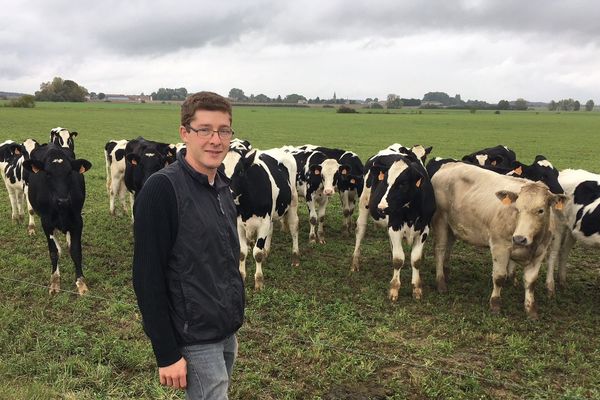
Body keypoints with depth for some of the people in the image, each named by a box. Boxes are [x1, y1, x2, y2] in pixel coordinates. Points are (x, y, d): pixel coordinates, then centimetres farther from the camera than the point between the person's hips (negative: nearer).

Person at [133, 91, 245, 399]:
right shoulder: (161, 189, -18)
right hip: (194, 339, -7)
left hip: (227, 333, 8)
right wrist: (166, 354, -17)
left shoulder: (222, 186, 6)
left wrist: (232, 327, 17)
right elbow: (147, 277, -18)